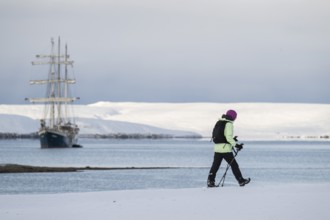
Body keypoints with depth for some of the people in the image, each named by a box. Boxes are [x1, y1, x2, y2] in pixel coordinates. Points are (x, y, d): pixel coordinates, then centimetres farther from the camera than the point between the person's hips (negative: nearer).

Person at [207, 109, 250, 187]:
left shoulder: (218, 123, 15)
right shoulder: (228, 124, -10)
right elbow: (228, 137, -18)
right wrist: (236, 145, -12)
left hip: (217, 147, 7)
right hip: (225, 148, -7)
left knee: (215, 165, 9)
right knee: (234, 165, 3)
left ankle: (210, 181, 1)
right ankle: (241, 181, 9)